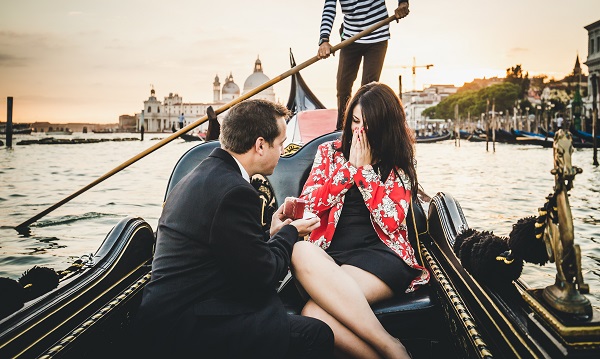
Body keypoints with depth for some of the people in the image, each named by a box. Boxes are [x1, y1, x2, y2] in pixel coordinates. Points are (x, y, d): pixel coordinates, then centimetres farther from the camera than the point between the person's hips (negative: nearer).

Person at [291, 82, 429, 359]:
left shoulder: (399, 165, 10)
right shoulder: (330, 152, 15)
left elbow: (391, 222, -4)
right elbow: (307, 206, 3)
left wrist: (364, 169, -4)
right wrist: (349, 167, -2)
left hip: (380, 254, -3)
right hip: (329, 255, 3)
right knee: (301, 251, -36)